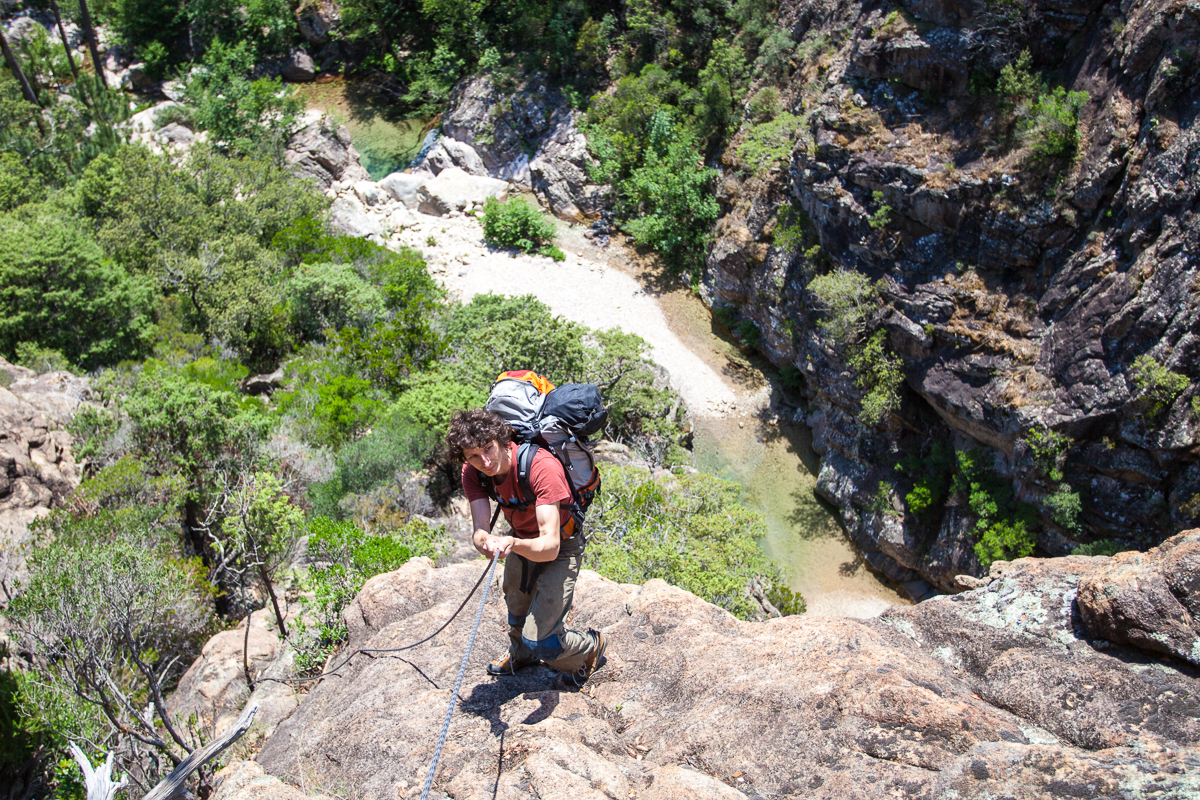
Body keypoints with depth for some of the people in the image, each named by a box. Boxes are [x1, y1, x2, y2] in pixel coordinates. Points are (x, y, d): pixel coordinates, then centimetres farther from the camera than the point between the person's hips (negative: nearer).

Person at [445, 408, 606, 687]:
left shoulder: (542, 467, -39)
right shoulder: (473, 473, -21)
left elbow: (550, 547, -42)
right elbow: (479, 530, -28)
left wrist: (514, 545, -63)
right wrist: (485, 541, -52)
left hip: (560, 549, -6)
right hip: (521, 542, 6)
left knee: (538, 640, -11)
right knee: (517, 614, 29)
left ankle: (590, 647, 21)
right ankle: (521, 655, 62)